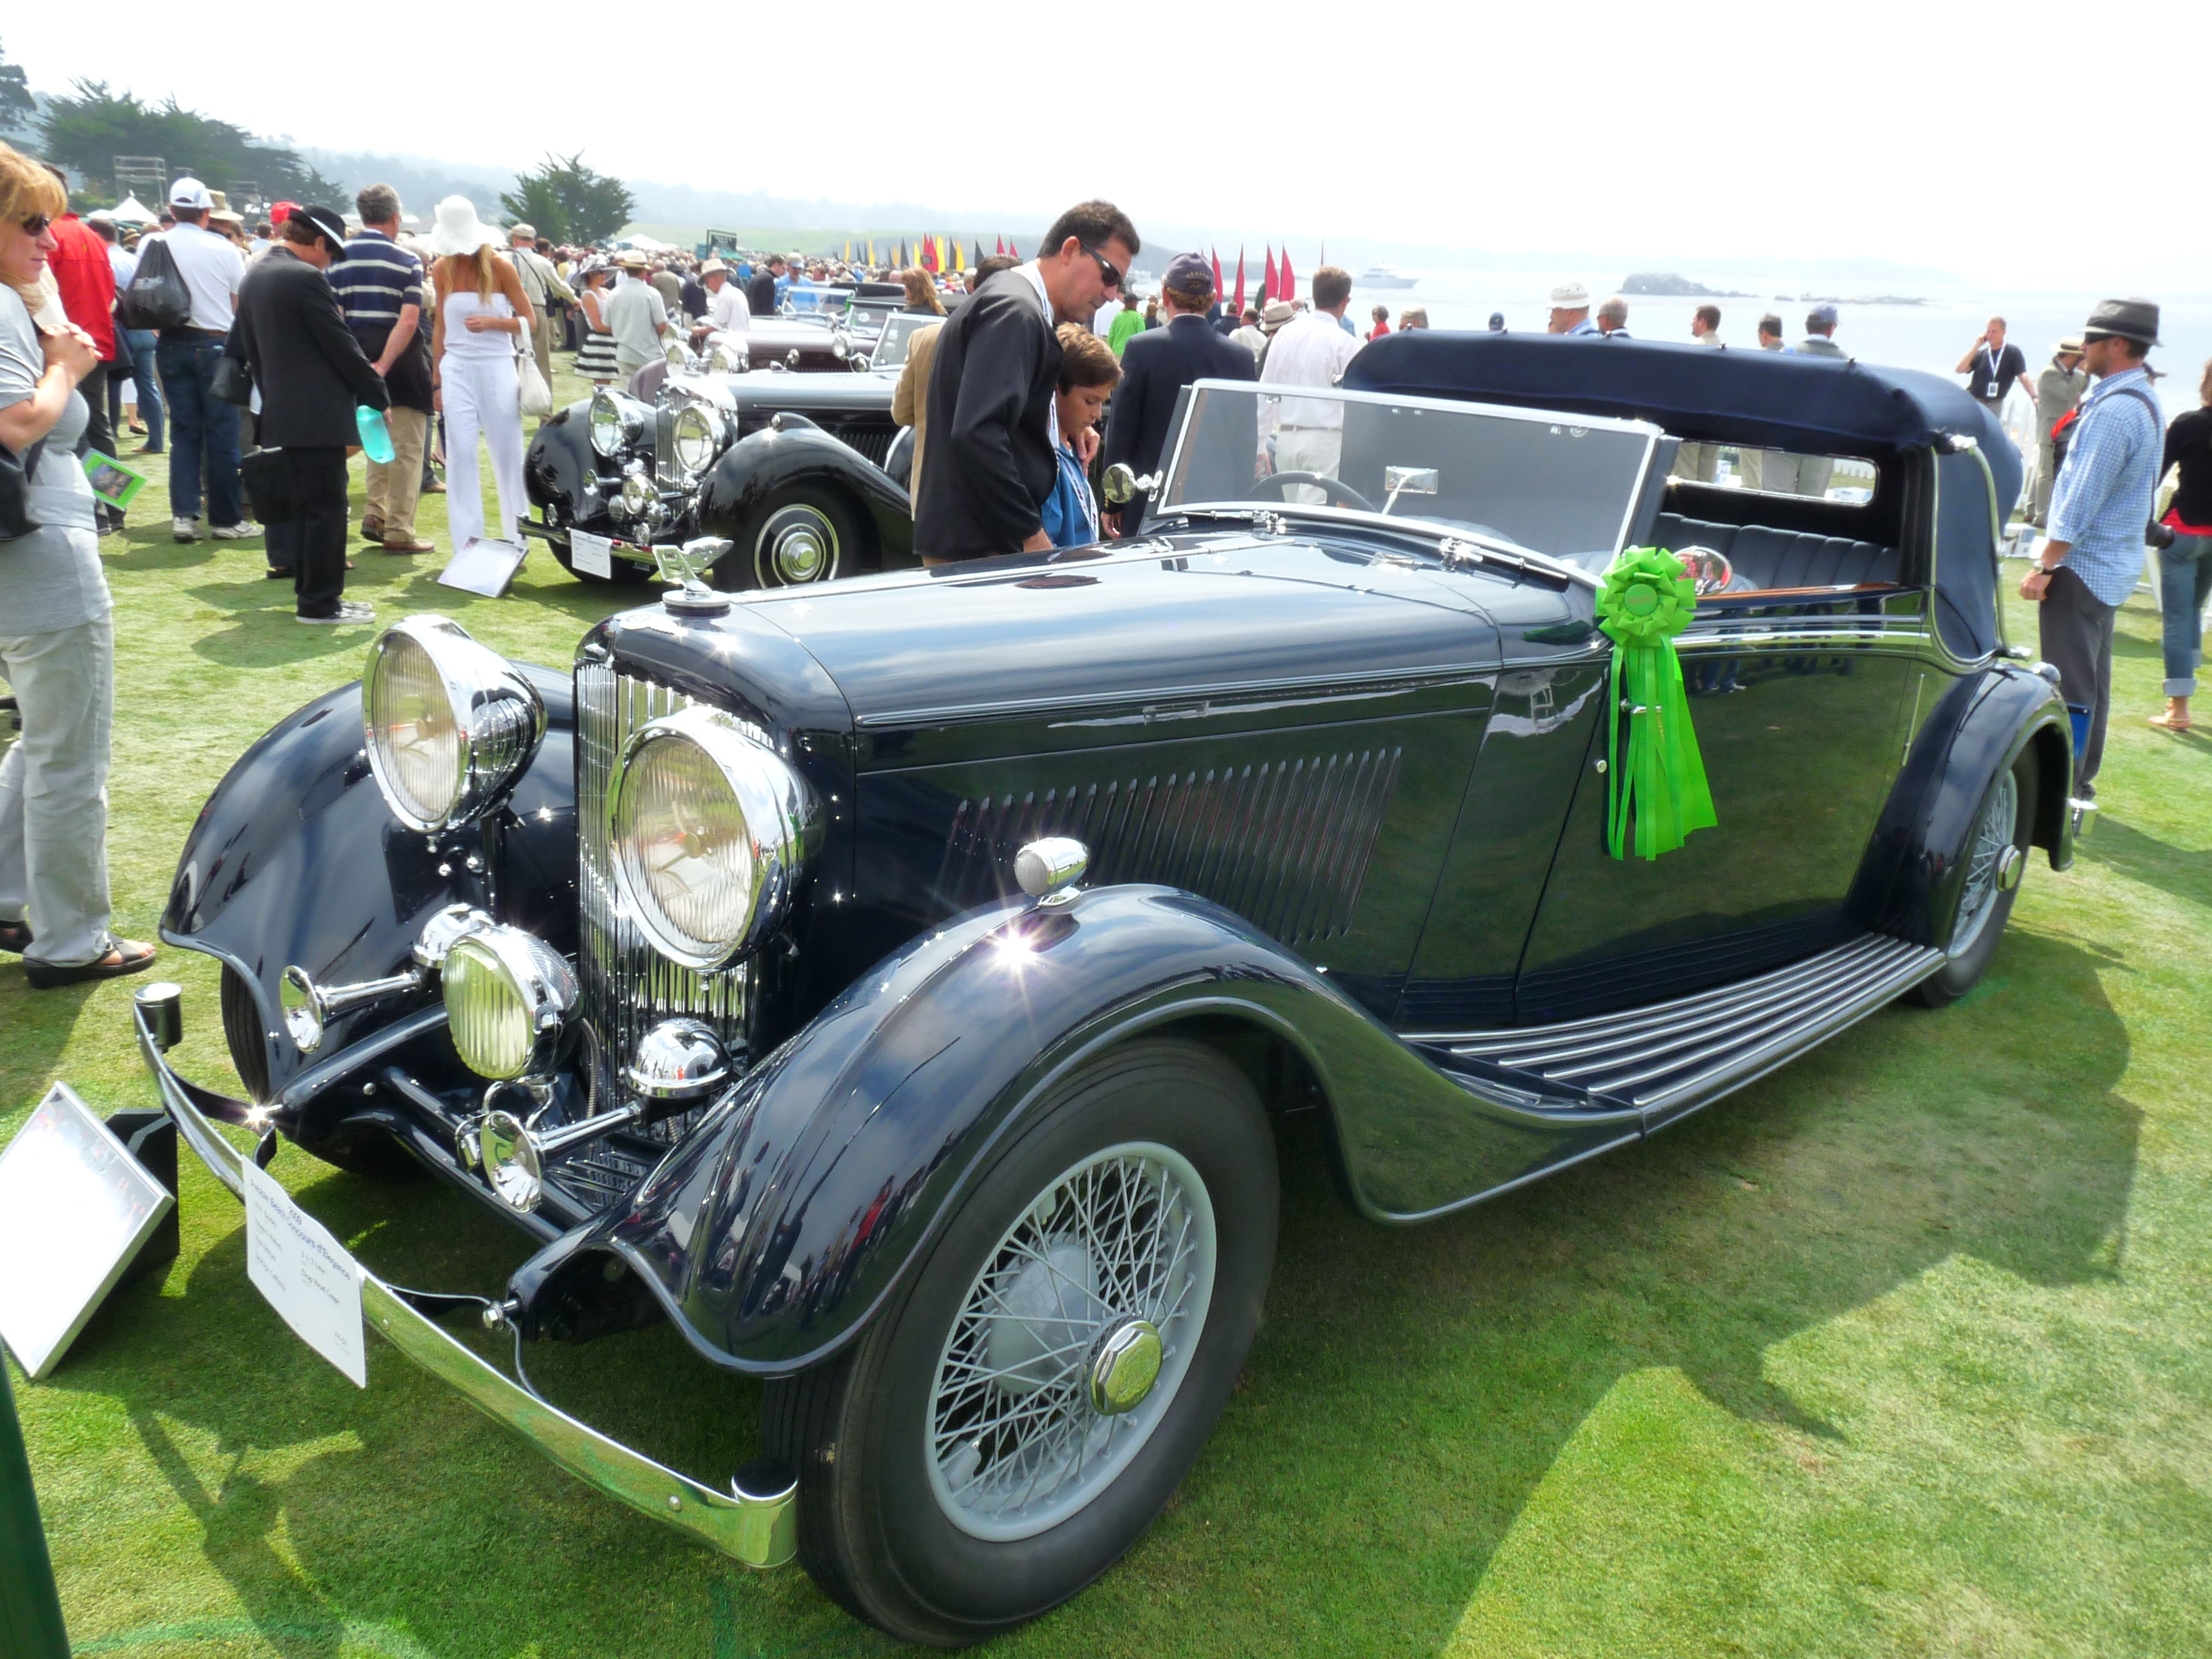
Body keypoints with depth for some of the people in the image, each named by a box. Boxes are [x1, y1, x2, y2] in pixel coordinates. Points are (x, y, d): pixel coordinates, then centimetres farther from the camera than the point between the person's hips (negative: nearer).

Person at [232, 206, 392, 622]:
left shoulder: (253, 278, 13)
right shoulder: (307, 278, -14)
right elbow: (342, 345, -13)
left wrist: (272, 395, 24)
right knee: (327, 508, -4)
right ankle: (320, 603, -1)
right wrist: (378, 398, -5)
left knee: (302, 505, 15)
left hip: (279, 412, 9)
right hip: (318, 415, -9)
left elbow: (249, 348, 18)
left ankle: (310, 592, 22)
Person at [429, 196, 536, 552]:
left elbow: (529, 321, -3)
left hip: (496, 367, -2)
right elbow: (440, 327, 11)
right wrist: (437, 380, 10)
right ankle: (467, 542, 3)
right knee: (460, 454, -2)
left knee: (508, 453, 2)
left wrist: (491, 322, -19)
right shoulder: (443, 269, 5)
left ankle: (516, 537, 13)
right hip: (457, 368, 2)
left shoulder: (500, 267, -3)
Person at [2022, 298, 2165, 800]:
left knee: (2070, 687, -6)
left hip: (2082, 566, -10)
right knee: (2092, 681, 16)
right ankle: (2081, 778, 26)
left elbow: (2082, 499, -22)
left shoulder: (2115, 410, -20)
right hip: (2114, 565, 10)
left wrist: (2044, 567, -18)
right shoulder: (2143, 401, 13)